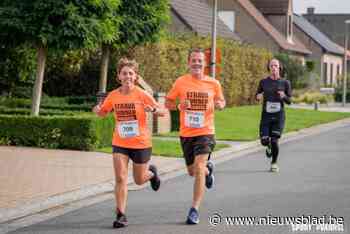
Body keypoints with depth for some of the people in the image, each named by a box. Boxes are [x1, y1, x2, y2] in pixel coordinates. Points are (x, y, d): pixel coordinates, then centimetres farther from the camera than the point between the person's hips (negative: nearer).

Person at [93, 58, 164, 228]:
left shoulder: (142, 95, -11)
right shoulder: (113, 96, -2)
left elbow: (162, 112, -9)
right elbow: (103, 113, 13)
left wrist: (153, 109, -31)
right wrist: (97, 110, -10)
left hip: (141, 143, -2)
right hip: (120, 143, 2)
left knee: (139, 180, 12)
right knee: (120, 179, -10)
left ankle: (151, 172, 47)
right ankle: (121, 215, -2)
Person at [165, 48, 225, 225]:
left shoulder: (213, 84, -1)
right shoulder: (181, 82, -3)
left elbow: (221, 101, 15)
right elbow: (168, 102, 5)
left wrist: (220, 104, -9)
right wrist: (179, 105, -16)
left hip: (205, 132, -2)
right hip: (186, 133, 2)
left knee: (199, 167, -18)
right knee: (192, 171, 15)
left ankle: (194, 210, -12)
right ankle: (208, 170, 52)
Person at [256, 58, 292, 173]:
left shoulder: (285, 83, 0)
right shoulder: (263, 82, 2)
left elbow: (289, 101, 4)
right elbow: (257, 95, 14)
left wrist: (284, 96, -18)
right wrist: (258, 96, -10)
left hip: (279, 116, -1)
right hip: (266, 115, 1)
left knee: (274, 141, -8)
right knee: (264, 141, -5)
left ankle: (274, 163, 16)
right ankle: (269, 146, 34)